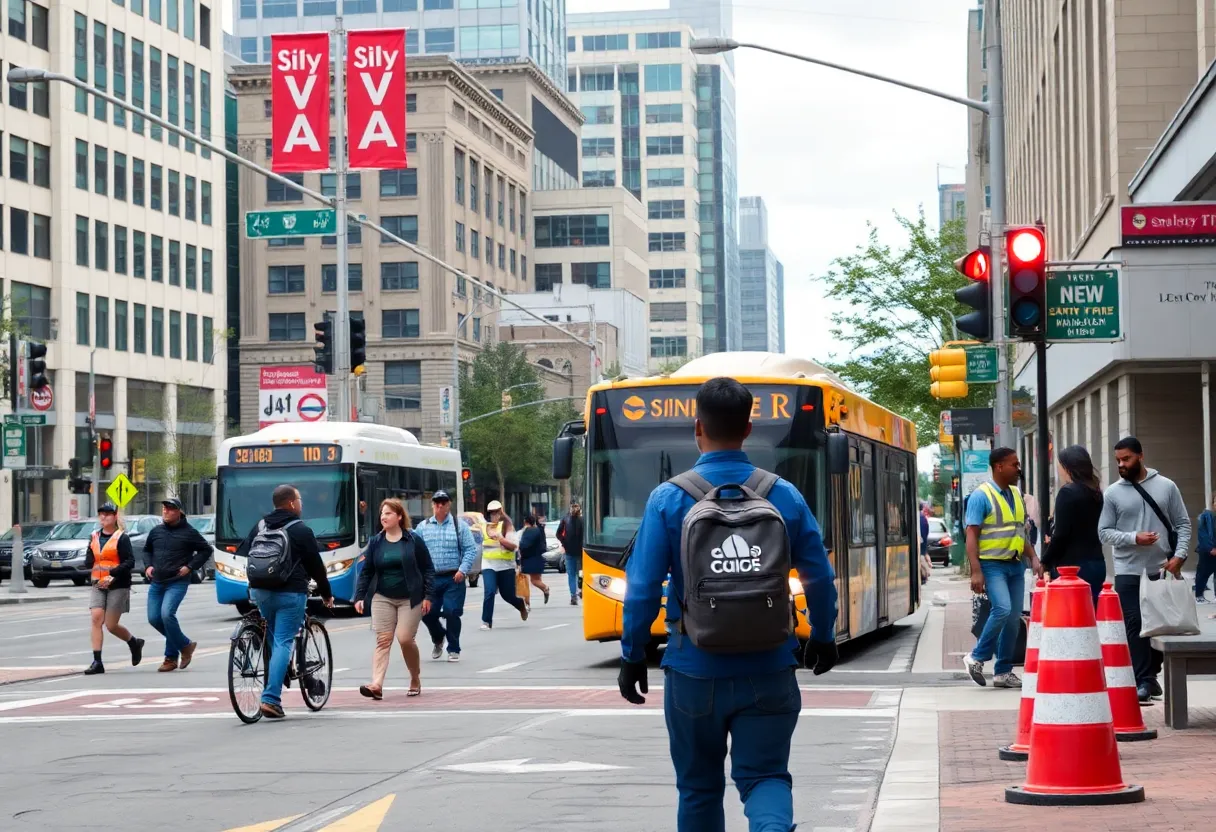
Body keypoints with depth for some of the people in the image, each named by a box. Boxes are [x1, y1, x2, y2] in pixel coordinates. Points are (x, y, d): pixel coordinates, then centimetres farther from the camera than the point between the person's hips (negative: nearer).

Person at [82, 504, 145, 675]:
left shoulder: (121, 537, -5)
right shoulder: (94, 537, 11)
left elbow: (130, 562, -13)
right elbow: (88, 561, 17)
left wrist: (113, 574, -25)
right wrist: (90, 563, -7)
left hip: (118, 586, -5)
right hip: (98, 585, 5)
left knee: (111, 625, -3)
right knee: (96, 618, -11)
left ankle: (134, 643, 28)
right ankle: (97, 662, -10)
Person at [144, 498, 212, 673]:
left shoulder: (188, 532, -4)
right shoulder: (156, 531, 10)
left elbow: (206, 550, 2)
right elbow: (147, 550, 27)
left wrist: (190, 567, -6)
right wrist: (148, 566, 10)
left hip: (177, 583, -6)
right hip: (156, 582, 6)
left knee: (167, 614, -23)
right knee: (154, 618, 2)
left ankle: (171, 657, -4)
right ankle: (185, 644, 23)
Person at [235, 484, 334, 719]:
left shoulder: (260, 527, 12)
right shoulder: (301, 531, -5)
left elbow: (241, 554, 17)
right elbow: (316, 565, -2)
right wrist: (326, 594, 11)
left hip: (260, 592, 6)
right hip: (290, 594, -5)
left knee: (272, 640, 21)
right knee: (283, 643, -7)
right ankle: (271, 699, -16)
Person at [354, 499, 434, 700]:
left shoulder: (414, 541, -1)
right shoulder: (375, 542, 7)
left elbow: (428, 569, 1)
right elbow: (366, 571, 8)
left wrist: (428, 595, -6)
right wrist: (360, 597, -1)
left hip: (410, 599, -3)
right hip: (382, 599, 3)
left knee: (405, 638, -9)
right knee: (382, 640, -6)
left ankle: (415, 680, 15)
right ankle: (377, 685, -16)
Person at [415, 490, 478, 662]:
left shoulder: (459, 526, 3)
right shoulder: (423, 527, 8)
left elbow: (470, 549, 0)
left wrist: (463, 570, -11)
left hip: (453, 579, -2)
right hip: (430, 579, 2)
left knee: (452, 613, -7)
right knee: (427, 613, 3)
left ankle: (453, 649, 7)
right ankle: (438, 639, 33)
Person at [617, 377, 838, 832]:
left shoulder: (668, 499, -8)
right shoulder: (785, 496, -2)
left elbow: (643, 587, -9)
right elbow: (820, 578, 2)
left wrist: (632, 656, 3)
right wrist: (823, 638, 19)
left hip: (694, 672, -1)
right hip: (768, 671, 1)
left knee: (699, 786, 15)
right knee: (764, 774, 6)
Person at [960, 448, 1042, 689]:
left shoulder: (1016, 495, 14)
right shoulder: (981, 496, -8)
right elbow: (971, 535, -12)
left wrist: (1033, 558, 8)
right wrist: (976, 571, -20)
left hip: (1015, 564, 7)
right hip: (992, 563, -7)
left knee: (1014, 618, 5)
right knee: (1002, 609, -22)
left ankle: (1003, 671, 13)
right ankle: (977, 657, -5)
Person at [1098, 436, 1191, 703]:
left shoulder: (1166, 486, 4)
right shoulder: (1112, 493, 1)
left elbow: (1183, 523, 5)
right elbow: (1104, 532, -2)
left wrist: (1179, 555, -8)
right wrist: (1134, 538, -17)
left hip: (1162, 570, 2)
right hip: (1129, 572, -2)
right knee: (1135, 626, -7)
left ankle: (1151, 673, 23)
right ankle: (1144, 680, -5)